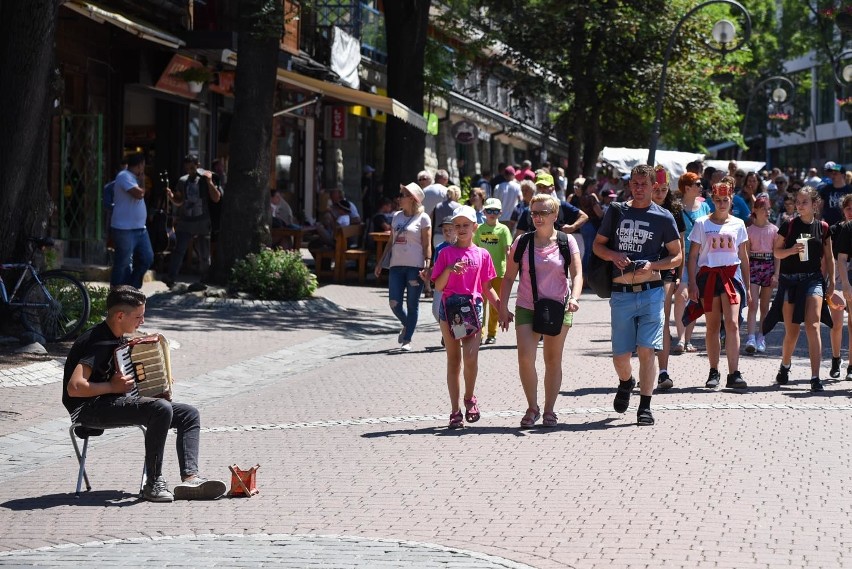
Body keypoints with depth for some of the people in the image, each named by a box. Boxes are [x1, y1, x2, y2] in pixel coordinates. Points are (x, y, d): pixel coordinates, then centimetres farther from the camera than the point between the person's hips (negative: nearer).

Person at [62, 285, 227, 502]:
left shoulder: (119, 339, 13)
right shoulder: (99, 342, -17)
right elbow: (74, 387, -26)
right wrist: (113, 387, -19)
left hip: (122, 401, 10)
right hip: (91, 409, -10)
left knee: (189, 414, -1)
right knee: (162, 409, -32)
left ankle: (190, 478, -18)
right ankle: (154, 483, -24)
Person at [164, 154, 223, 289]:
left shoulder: (206, 179, -1)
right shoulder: (183, 181, 8)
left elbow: (216, 198, -9)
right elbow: (178, 202, 17)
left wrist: (209, 181, -17)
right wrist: (171, 196, -4)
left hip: (202, 223, -1)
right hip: (185, 222, 2)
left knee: (204, 255, 10)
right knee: (179, 251, -13)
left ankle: (205, 280, 26)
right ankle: (171, 279, -18)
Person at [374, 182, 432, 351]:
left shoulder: (423, 218, -1)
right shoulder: (397, 216, 14)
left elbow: (427, 245, -4)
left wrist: (427, 266, -13)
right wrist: (381, 262, 17)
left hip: (415, 266, -5)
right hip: (397, 265, 5)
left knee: (412, 304, 0)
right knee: (394, 303, -2)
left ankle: (407, 340, 8)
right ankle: (406, 326, 27)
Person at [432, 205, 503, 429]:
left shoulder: (482, 254, 8)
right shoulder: (446, 253, 5)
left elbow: (487, 287, 13)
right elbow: (438, 286, 1)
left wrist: (501, 308, 5)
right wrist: (449, 270, -16)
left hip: (473, 306, 0)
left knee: (471, 357, -15)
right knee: (453, 359, 4)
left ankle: (469, 398, 11)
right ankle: (455, 411, 8)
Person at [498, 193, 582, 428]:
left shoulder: (566, 242, 1)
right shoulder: (522, 242, 3)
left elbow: (577, 274, -5)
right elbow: (509, 277, 7)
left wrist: (574, 298, -22)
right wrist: (503, 307, 1)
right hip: (526, 309, 0)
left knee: (553, 361, 6)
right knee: (525, 357, -13)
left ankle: (549, 411, 16)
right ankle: (532, 408, 2)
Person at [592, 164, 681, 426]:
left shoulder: (663, 217, 3)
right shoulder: (616, 212, 8)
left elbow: (677, 256, 6)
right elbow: (597, 245, 14)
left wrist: (652, 265, -12)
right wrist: (614, 255, -7)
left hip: (651, 292, -2)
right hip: (621, 294, 2)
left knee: (646, 350, -8)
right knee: (620, 356, 6)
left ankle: (645, 407, 0)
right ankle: (626, 383, 39)